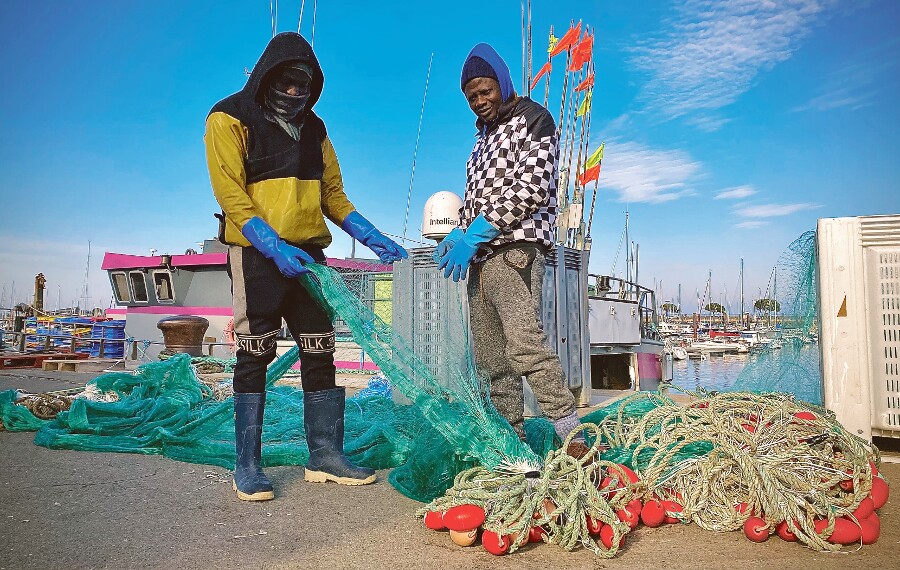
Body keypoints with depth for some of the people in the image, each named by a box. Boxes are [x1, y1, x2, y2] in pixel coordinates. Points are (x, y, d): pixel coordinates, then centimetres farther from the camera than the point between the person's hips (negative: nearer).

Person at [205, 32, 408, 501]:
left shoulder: (313, 128, 18)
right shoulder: (230, 119, 0)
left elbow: (333, 194, 18)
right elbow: (231, 194, -10)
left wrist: (373, 239, 6)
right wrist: (274, 247, -22)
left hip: (308, 254, 6)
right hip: (256, 253, -5)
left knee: (320, 355, 4)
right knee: (255, 356, -3)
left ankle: (325, 456, 13)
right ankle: (247, 465, 9)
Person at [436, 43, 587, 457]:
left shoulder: (532, 119, 2)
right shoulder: (484, 136, 27)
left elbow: (533, 190, -12)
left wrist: (475, 232, -15)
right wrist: (458, 236, 6)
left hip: (514, 250, -8)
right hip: (481, 257, 8)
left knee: (524, 343, -22)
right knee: (491, 357, 4)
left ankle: (572, 437, -17)